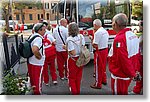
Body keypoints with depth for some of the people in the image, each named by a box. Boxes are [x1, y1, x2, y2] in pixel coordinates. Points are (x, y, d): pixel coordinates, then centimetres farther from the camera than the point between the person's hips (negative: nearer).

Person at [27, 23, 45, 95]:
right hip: (37, 63, -9)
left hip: (30, 61, 9)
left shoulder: (32, 36, 5)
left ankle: (34, 90, 43)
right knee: (38, 80, 8)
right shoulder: (38, 38, -24)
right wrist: (39, 56, -22)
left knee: (33, 78, 24)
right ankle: (37, 92, 23)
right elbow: (34, 50, -39)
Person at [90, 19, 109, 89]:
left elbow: (95, 45, -22)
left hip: (100, 51, -8)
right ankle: (104, 80, 37)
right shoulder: (105, 31, 7)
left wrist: (92, 39, -5)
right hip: (105, 49, 8)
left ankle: (98, 84, 14)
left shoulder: (97, 33, -20)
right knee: (103, 66, 22)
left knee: (98, 68, 3)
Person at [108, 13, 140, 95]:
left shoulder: (119, 39, -25)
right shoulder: (133, 35, 2)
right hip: (128, 75, 8)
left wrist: (132, 73, -13)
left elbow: (123, 60, -27)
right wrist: (134, 71, 16)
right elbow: (136, 55, 9)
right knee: (123, 92, 25)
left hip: (119, 76, -8)